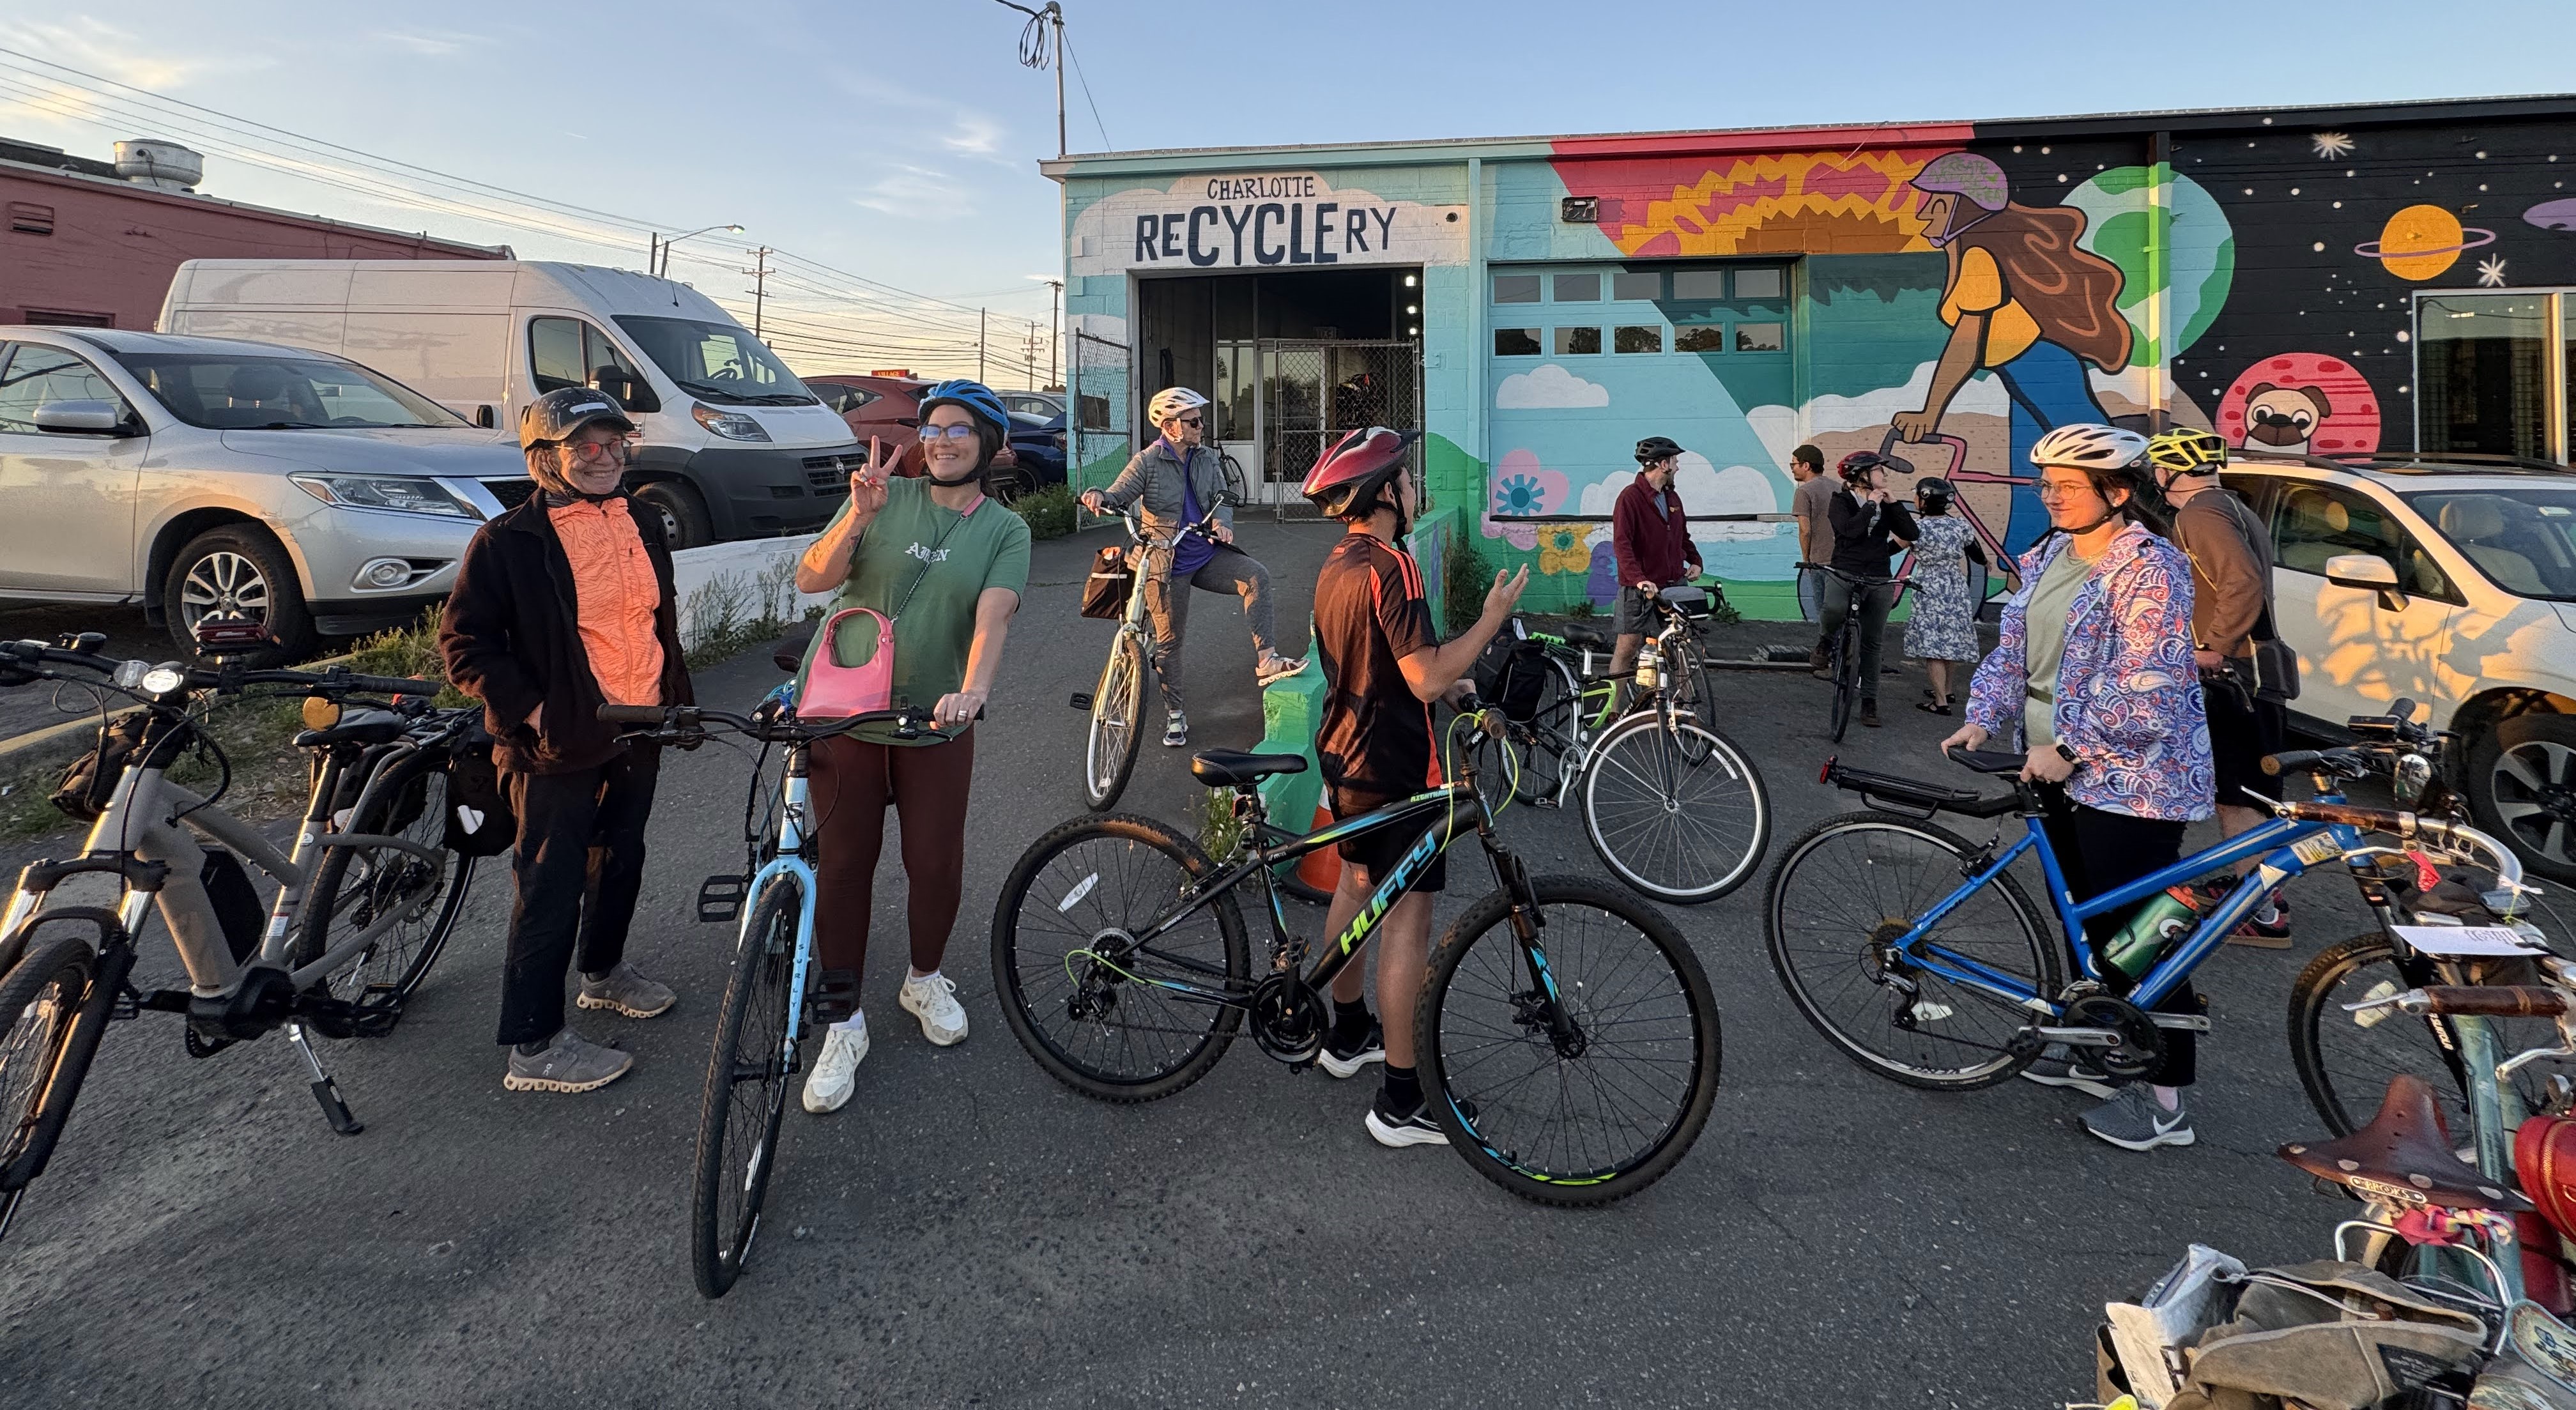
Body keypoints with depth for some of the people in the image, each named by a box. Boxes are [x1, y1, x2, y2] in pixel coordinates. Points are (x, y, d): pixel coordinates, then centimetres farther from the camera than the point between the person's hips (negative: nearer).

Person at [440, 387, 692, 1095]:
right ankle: (534, 1045, 9)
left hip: (639, 734, 7)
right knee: (552, 889, -1)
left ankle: (604, 970, 45)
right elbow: (463, 641, -11)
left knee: (622, 860, 22)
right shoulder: (509, 542, -11)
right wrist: (531, 709, -16)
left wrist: (678, 698, 18)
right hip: (561, 744, -7)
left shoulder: (643, 526, 10)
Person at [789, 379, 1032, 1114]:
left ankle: (925, 980, 36)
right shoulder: (887, 496, -1)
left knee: (936, 863, 7)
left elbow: (992, 617, -17)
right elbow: (811, 578, -8)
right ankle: (844, 1021, 18)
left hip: (936, 723, 0)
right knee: (844, 864, 4)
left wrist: (972, 690, -36)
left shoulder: (1005, 530, -1)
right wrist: (859, 517, -25)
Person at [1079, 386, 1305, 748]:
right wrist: (1098, 496, -34)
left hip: (1208, 555, 4)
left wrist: (1221, 522, -20)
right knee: (1169, 639, 2)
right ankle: (1174, 714, 17)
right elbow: (1119, 495, -10)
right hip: (1168, 564, -3)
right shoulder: (1148, 462, -5)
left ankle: (1267, 661, -24)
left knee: (1256, 576, -23)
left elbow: (1222, 499, 4)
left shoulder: (1208, 460, 8)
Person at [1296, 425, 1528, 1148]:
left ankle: (1348, 1035, 38)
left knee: (1357, 885, 22)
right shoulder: (1389, 565, -22)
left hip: (1346, 754, 10)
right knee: (1408, 920, -5)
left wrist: (1446, 685, 19)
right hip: (1393, 767, -10)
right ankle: (1402, 1102, 0)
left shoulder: (1337, 563, 9)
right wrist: (1493, 617, -18)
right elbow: (1425, 678, -27)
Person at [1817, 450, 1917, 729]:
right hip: (1843, 574, -4)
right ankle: (1827, 641, -1)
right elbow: (1850, 528, -23)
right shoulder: (1841, 502, -3)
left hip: (1878, 581, 4)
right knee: (1835, 609, -36)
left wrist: (1892, 502, -4)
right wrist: (1871, 504, -13)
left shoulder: (1885, 506, 10)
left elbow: (1911, 534, 1)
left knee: (1872, 643, 7)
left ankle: (1869, 702, 15)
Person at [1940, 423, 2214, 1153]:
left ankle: (2164, 1097, 7)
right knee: (2083, 913, 19)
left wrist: (2071, 750, -23)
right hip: (2059, 766, 9)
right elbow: (2013, 648, 13)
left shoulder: (2150, 567, -16)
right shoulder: (2047, 558, 10)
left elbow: (2145, 683, -23)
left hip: (2130, 774, -9)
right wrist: (1983, 719, 0)